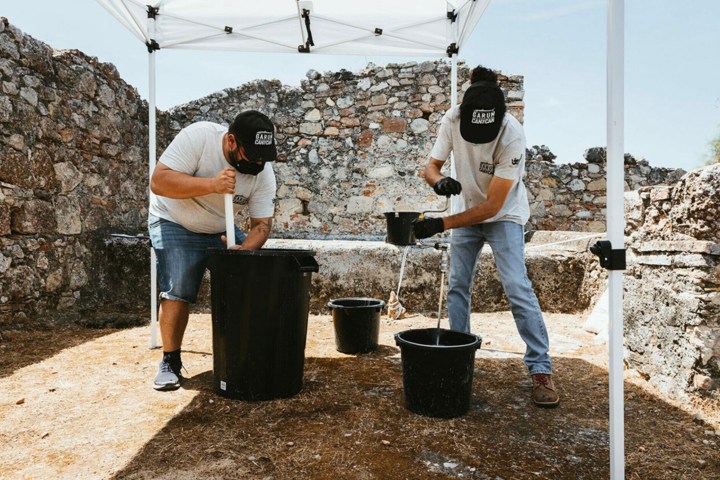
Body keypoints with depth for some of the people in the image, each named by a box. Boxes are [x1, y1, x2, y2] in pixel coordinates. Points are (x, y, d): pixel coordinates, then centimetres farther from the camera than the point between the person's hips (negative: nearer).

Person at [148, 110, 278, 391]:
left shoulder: (264, 173, -17)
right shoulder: (198, 137, -29)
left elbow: (262, 223, -14)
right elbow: (158, 181, -32)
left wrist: (245, 249, -34)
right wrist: (211, 184, -43)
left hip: (222, 230, 4)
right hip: (175, 224, -4)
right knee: (177, 291, -15)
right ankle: (170, 362, 2)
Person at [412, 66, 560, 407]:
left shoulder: (512, 136, -31)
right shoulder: (452, 120, -18)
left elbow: (491, 207, -30)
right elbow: (431, 167, -10)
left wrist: (439, 225, -34)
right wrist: (440, 181, -35)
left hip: (504, 215, -4)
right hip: (467, 210, 4)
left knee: (517, 287, -13)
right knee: (457, 286, 4)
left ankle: (541, 370, -3)